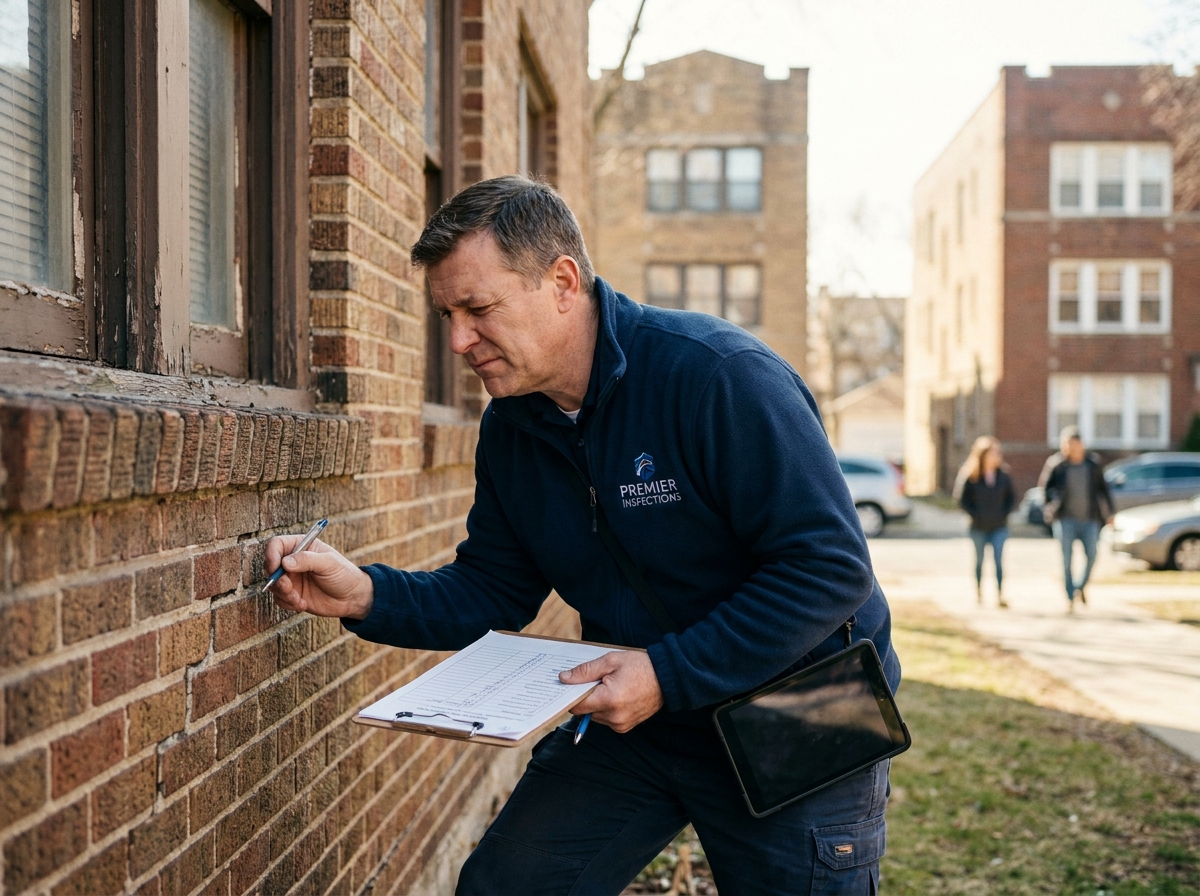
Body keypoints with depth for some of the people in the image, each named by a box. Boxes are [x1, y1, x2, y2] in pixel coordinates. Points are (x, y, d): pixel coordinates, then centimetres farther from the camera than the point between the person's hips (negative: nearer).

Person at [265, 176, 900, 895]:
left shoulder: (720, 376, -24)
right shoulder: (510, 428, -1)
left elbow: (831, 567, -26)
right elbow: (492, 592, 5)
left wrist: (670, 675, -29)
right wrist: (366, 595, -13)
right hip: (635, 716, 6)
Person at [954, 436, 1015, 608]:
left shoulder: (1004, 476, 0)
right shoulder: (971, 477, -9)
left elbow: (1011, 497, 11)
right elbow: (962, 499, -2)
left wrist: (1004, 513, 0)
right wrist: (975, 515, -7)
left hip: (999, 527, 1)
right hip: (979, 527, -1)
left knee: (998, 560, -7)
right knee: (979, 560, 12)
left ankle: (1000, 595, -7)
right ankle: (978, 592, 25)